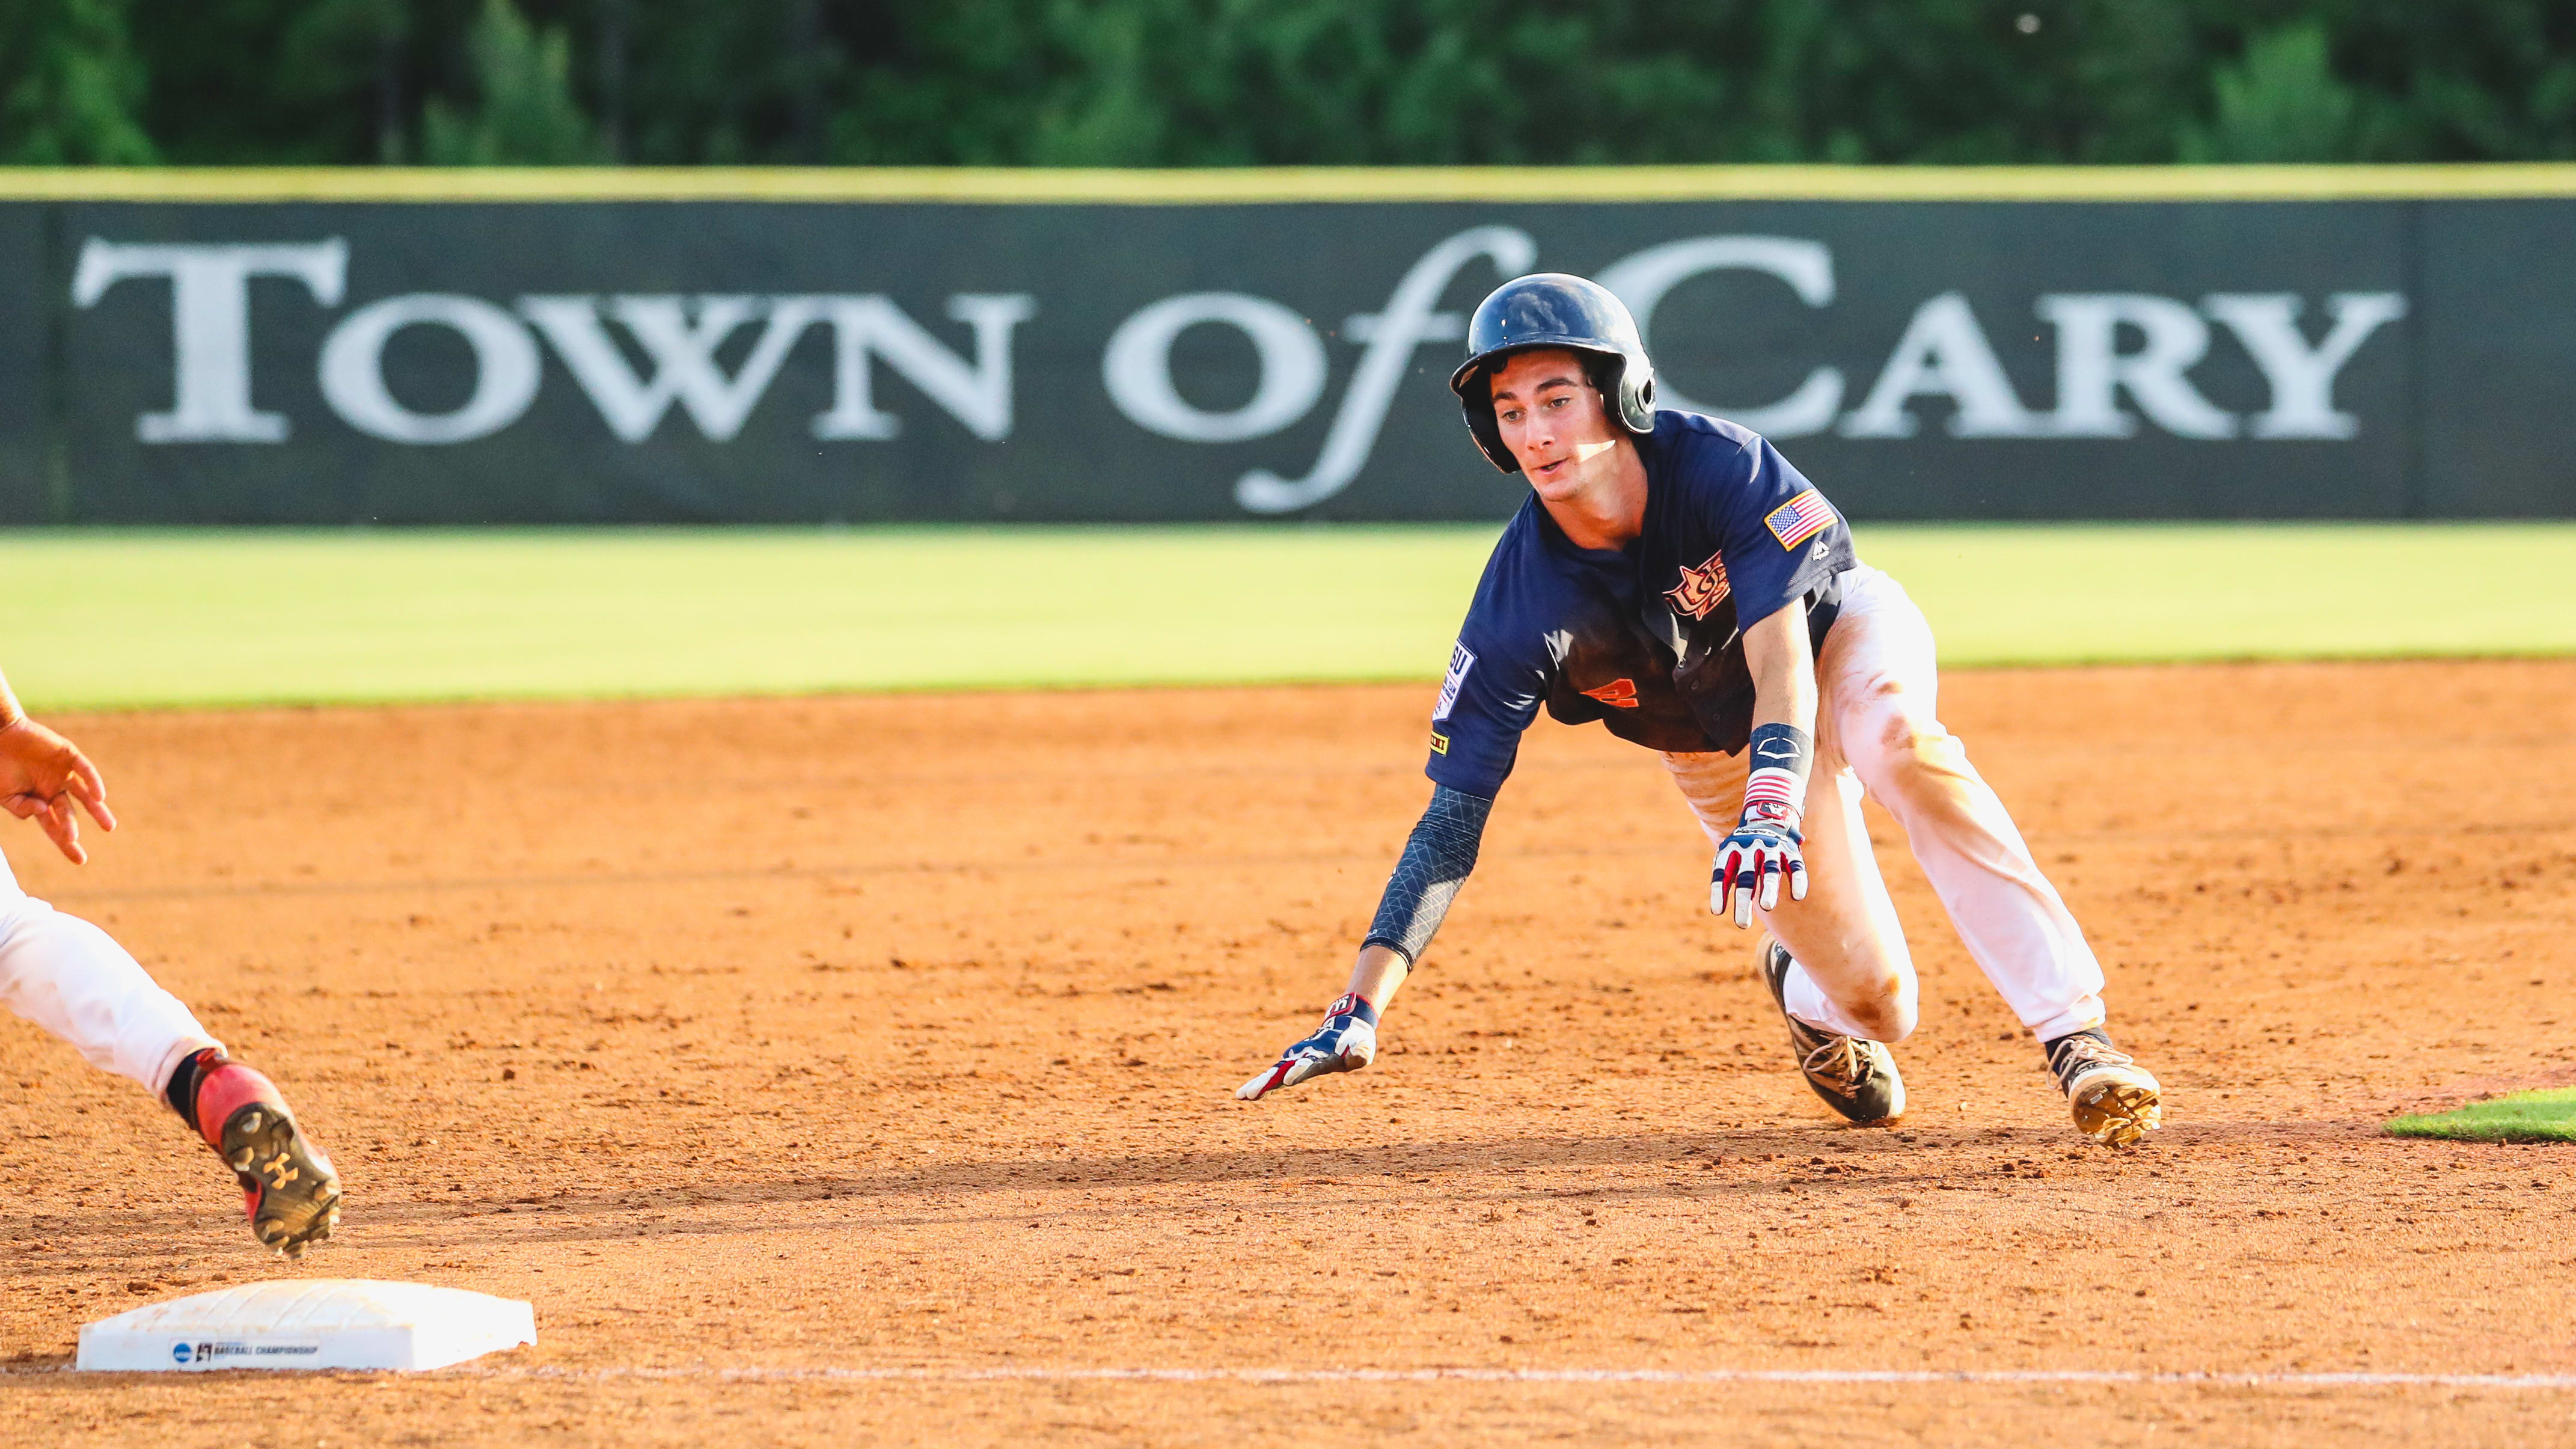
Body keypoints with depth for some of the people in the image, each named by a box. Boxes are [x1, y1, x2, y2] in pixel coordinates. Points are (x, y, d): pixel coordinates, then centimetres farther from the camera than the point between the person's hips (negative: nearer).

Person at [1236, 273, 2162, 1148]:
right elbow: (1454, 814, -26)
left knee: (1895, 737, -38)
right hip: (1715, 745, 2)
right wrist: (1359, 1013, -35)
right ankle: (1801, 981, 31)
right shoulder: (1522, 603, -27)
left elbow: (1779, 649, -39)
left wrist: (1772, 805, -58)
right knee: (1870, 1003, -9)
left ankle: (2074, 1033, -38)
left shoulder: (1721, 465, -31)